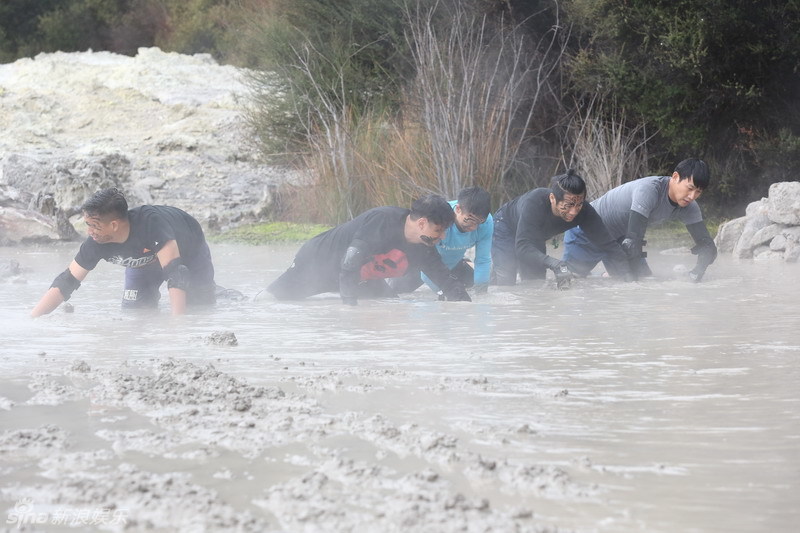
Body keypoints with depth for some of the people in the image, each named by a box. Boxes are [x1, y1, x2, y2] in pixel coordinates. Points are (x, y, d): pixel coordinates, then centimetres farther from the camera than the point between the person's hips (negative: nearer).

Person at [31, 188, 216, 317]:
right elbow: (65, 283, -25)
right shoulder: (96, 243, -32)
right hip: (145, 261, 4)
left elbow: (176, 273, -51)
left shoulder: (151, 223, -47)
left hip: (190, 253, -4)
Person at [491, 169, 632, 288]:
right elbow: (522, 247, -51)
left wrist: (626, 273, -40)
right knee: (506, 286, -16)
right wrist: (553, 263, -65)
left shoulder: (584, 211, -32)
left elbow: (607, 243, -27)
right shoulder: (535, 202, -45)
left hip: (535, 240, 5)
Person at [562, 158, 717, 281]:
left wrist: (696, 274, -35)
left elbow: (707, 245, -15)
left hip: (619, 239, 7)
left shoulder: (688, 207, -15)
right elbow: (633, 242, -40)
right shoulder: (649, 190, -38)